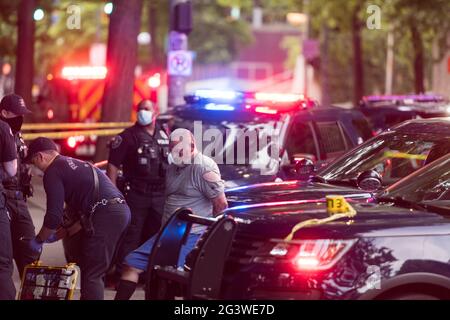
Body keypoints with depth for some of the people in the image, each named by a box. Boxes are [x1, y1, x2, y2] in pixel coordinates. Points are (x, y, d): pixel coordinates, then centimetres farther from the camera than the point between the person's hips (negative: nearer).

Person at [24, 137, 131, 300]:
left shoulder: (53, 172, -1)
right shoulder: (74, 164, 29)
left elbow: (54, 217, -8)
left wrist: (38, 240, 9)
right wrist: (58, 234, 34)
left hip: (105, 215, -9)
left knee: (92, 274, -6)